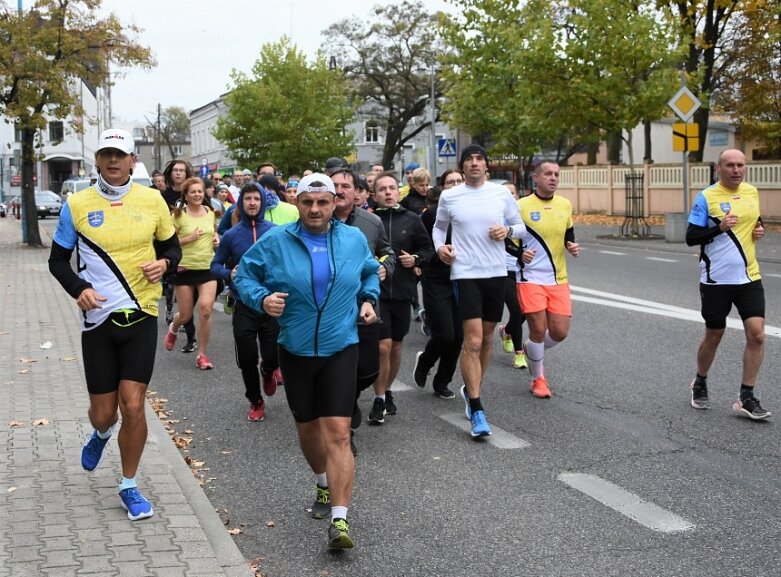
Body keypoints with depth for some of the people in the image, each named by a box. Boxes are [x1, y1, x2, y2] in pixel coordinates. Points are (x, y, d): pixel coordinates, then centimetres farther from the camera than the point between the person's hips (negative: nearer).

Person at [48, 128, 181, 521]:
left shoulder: (152, 200, 0)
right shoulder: (77, 205, -3)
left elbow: (172, 247, 13)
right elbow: (58, 260, 5)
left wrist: (164, 263, -10)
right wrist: (79, 289, -13)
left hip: (141, 316, 0)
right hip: (98, 318, 0)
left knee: (133, 406, -5)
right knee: (103, 412, 7)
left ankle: (129, 488, 15)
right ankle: (101, 435, 47)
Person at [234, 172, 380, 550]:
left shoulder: (354, 240, 2)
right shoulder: (275, 241, -4)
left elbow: (370, 273, 21)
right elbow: (244, 276, 3)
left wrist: (369, 299, 4)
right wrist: (261, 298, -16)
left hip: (340, 348, -1)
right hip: (295, 350, 1)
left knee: (338, 433, -13)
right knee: (308, 428, 16)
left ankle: (339, 519, -14)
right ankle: (325, 484, 46)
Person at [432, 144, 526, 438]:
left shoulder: (501, 193, 3)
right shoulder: (449, 196, 1)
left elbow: (520, 226, 11)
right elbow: (438, 227, 17)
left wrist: (507, 230, -10)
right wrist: (440, 246, -2)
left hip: (496, 272, 3)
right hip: (466, 273, -3)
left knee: (487, 338, 14)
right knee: (473, 341, -12)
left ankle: (470, 389, 35)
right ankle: (477, 410, -8)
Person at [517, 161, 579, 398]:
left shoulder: (565, 205, 7)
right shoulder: (522, 206, -7)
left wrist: (573, 247, -3)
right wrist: (520, 253, -21)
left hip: (558, 279, 4)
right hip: (531, 278, -4)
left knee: (560, 331, 0)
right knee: (538, 329, -6)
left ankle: (531, 350, 33)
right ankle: (538, 379, 15)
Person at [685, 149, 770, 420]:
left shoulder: (752, 192, 7)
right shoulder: (706, 197, -8)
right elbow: (691, 237, -9)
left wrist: (759, 229, 2)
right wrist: (720, 227, -23)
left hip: (749, 277, 4)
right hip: (716, 280, -4)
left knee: (757, 334, -7)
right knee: (713, 337, 9)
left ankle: (746, 398, 2)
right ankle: (700, 384, 35)